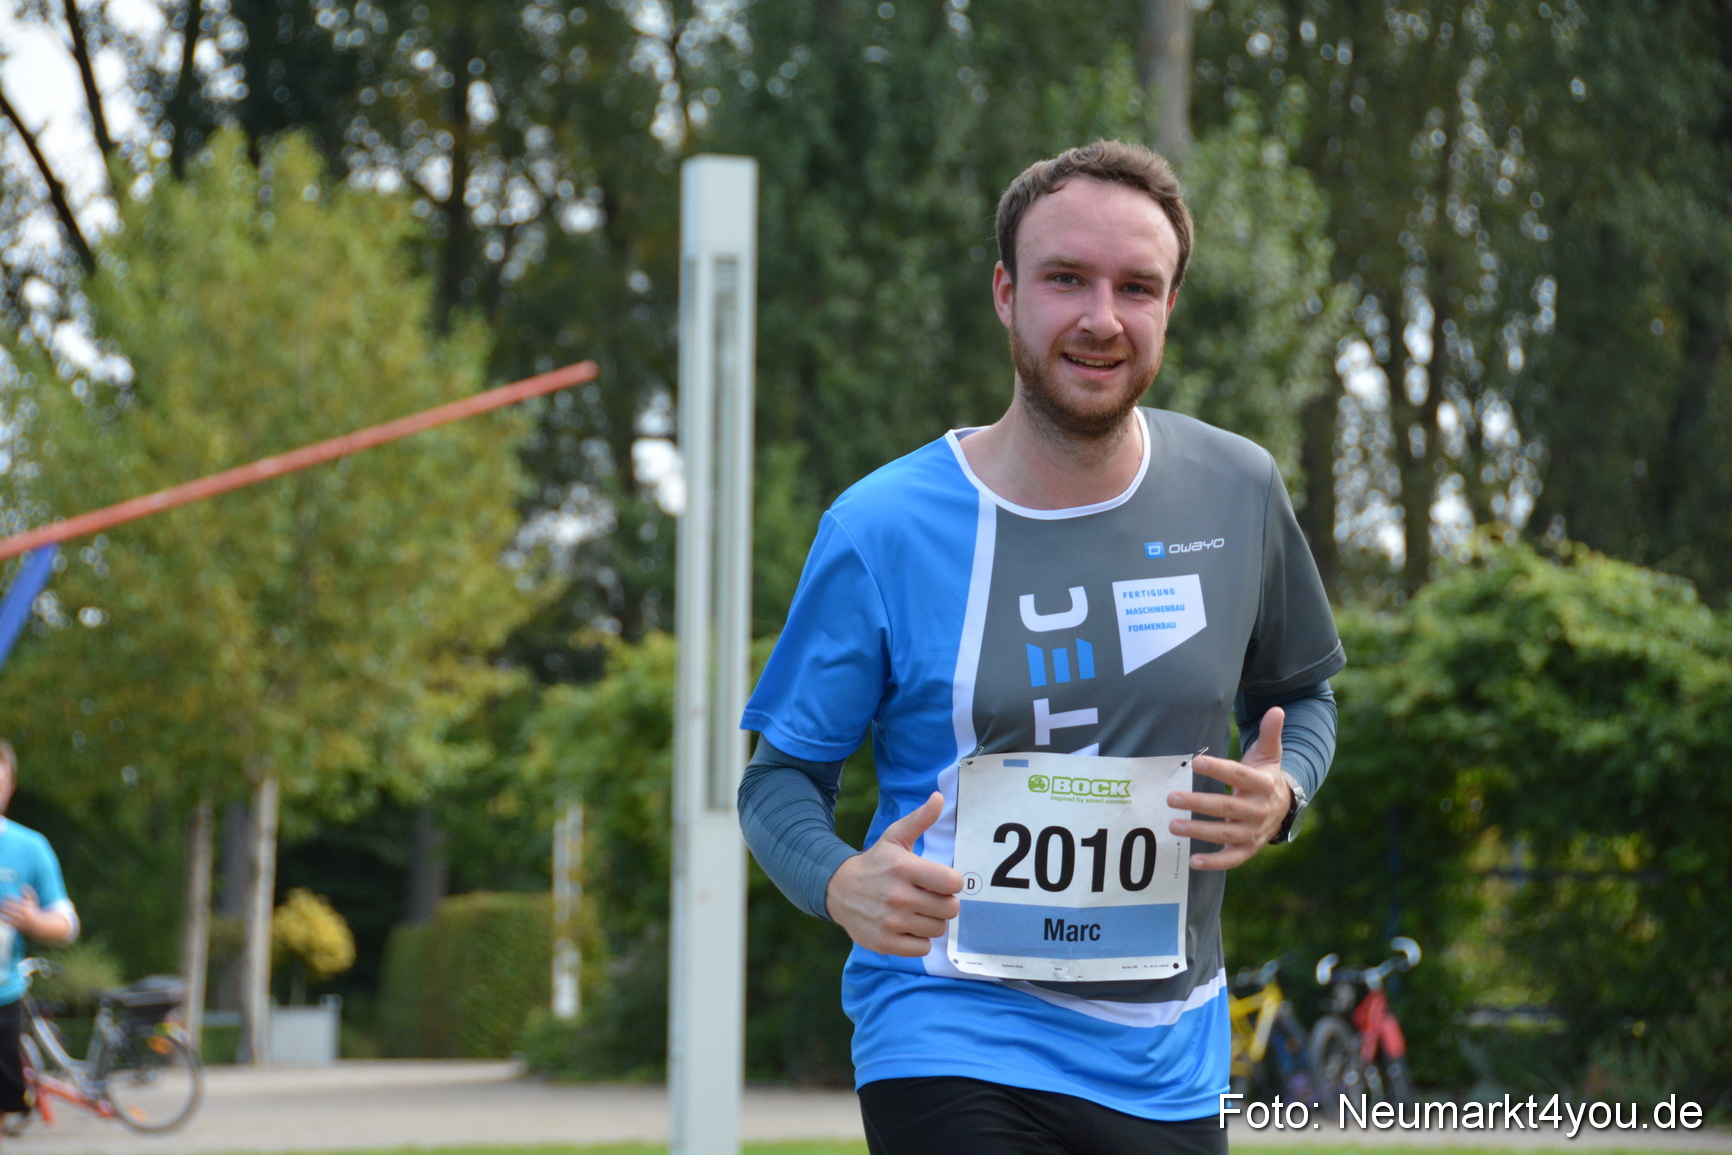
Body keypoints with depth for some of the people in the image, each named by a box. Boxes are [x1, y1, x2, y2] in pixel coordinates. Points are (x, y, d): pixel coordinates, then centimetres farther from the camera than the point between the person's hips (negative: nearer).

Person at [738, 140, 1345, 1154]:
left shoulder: (1239, 494, 2)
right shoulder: (880, 529, -7)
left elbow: (1299, 695, 18)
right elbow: (781, 774, 0)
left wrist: (1281, 796, -5)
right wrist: (839, 882, -22)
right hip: (952, 1049, -4)